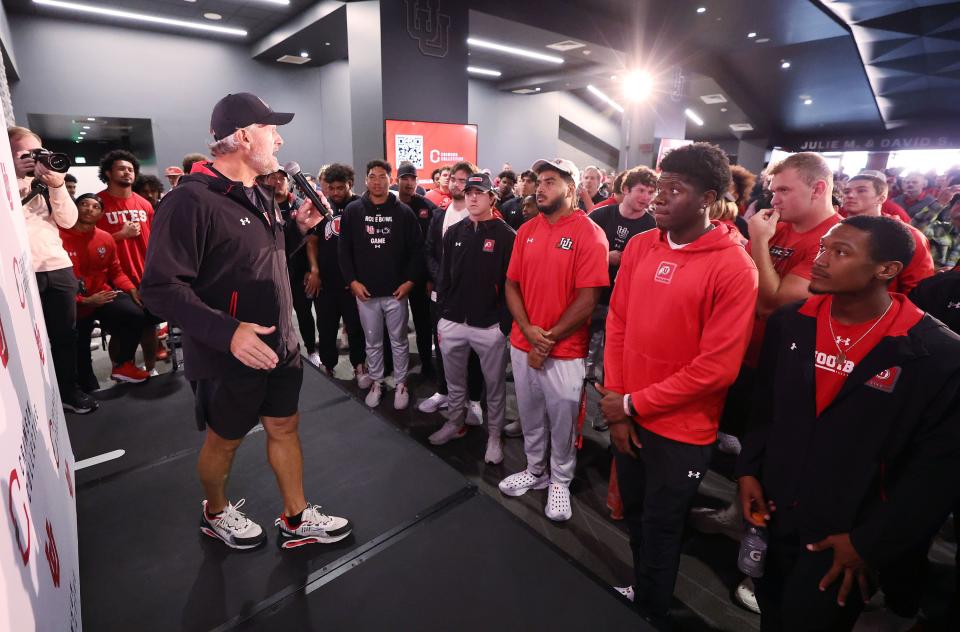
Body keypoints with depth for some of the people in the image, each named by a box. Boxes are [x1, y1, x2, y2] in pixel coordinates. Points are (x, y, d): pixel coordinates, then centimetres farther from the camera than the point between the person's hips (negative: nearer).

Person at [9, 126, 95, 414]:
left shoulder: (45, 183, 13)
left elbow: (68, 221, 3)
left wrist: (57, 185, -9)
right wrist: (15, 176, -15)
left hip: (59, 267, 4)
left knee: (65, 333, 10)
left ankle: (68, 390, 23)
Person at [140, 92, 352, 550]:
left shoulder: (258, 195, 7)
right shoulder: (192, 200, -21)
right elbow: (160, 286, -24)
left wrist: (300, 227, 2)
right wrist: (227, 331, -34)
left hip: (279, 344, 8)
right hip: (230, 356, -7)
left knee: (284, 427, 16)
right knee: (224, 440, 15)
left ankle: (297, 519, 33)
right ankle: (215, 514, 43)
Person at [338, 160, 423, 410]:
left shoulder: (403, 212, -1)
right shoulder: (353, 210, 2)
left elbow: (416, 249, 0)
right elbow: (344, 250, 3)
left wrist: (410, 280, -8)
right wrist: (352, 281, -6)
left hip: (396, 291, -1)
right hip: (365, 291, 1)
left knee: (399, 341, 10)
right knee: (372, 342, 14)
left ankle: (400, 384, 26)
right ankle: (376, 382, 30)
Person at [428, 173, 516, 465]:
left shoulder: (506, 235, -6)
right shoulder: (454, 232, 8)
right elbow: (445, 277, 12)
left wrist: (506, 324, -11)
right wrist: (442, 317, 9)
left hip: (490, 326, -4)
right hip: (453, 323, 5)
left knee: (495, 385, 10)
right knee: (454, 382, 19)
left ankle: (494, 435, 27)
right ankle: (455, 423, 40)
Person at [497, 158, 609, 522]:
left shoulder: (589, 235, -11)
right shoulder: (526, 230, 6)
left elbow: (587, 299, -15)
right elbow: (512, 285, 5)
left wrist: (549, 340, -13)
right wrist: (528, 330, -10)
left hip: (565, 351, -5)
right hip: (522, 344, 5)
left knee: (562, 419, 10)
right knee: (530, 414, 18)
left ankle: (560, 481, 33)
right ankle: (535, 471, 40)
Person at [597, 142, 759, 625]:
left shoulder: (734, 267, -17)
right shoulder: (640, 246, 0)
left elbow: (717, 367, -19)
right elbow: (617, 323, 2)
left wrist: (634, 404, -14)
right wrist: (616, 406, -4)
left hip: (681, 429, -5)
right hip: (627, 416, 5)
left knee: (660, 531, 16)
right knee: (634, 516, 23)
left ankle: (650, 615, 42)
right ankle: (638, 595, 50)